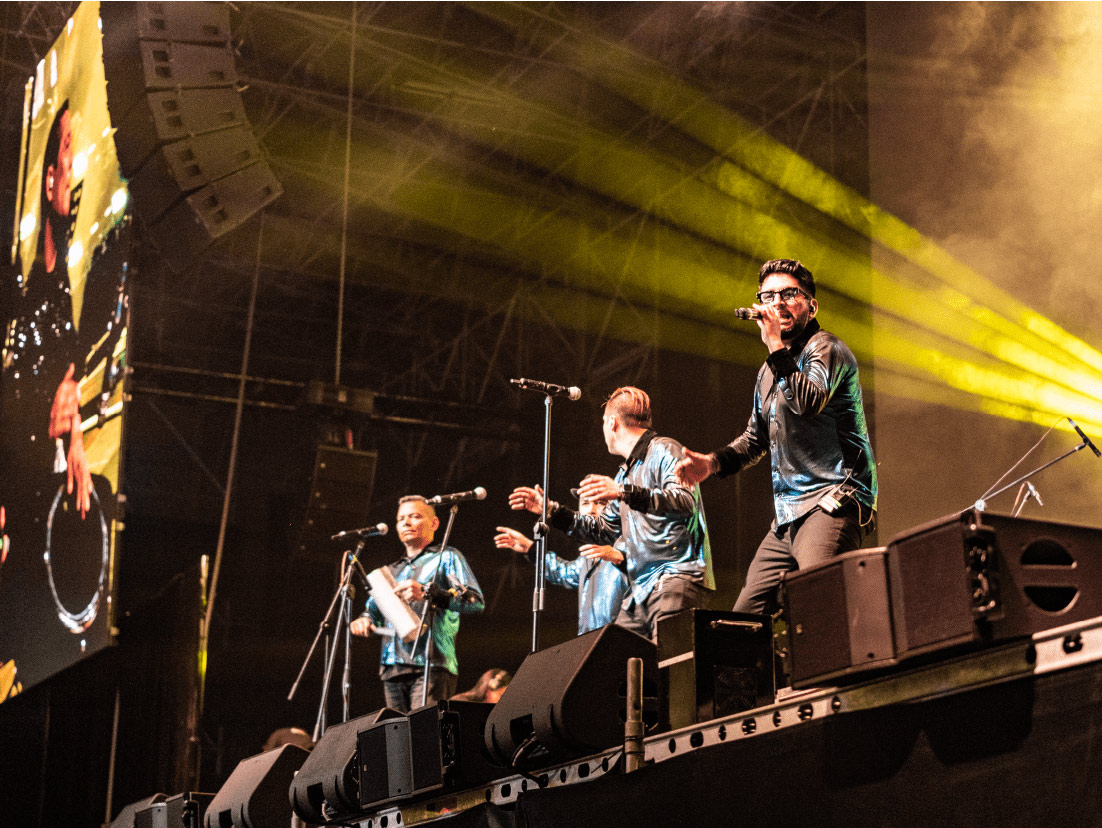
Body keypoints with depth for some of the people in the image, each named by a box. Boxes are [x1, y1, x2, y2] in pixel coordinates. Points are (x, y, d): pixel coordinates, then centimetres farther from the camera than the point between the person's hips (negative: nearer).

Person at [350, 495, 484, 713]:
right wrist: (364, 621, 6)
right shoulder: (392, 571, 29)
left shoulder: (446, 558, 9)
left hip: (431, 665, -6)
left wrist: (427, 593, -20)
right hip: (393, 668, 6)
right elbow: (374, 610, 31)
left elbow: (476, 602, -6)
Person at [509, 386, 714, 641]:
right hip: (641, 587, 9)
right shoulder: (626, 473, 27)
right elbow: (605, 531, 33)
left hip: (679, 575, -9)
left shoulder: (663, 451, -2)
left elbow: (685, 501, -21)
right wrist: (551, 510, 30)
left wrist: (624, 493, -31)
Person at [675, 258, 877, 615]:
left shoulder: (825, 347, -2)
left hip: (833, 503, -9)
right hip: (787, 517, 9)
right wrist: (713, 462, 16)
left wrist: (775, 345, -16)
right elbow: (755, 438, 34)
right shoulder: (769, 372, 23)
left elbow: (810, 402, -22)